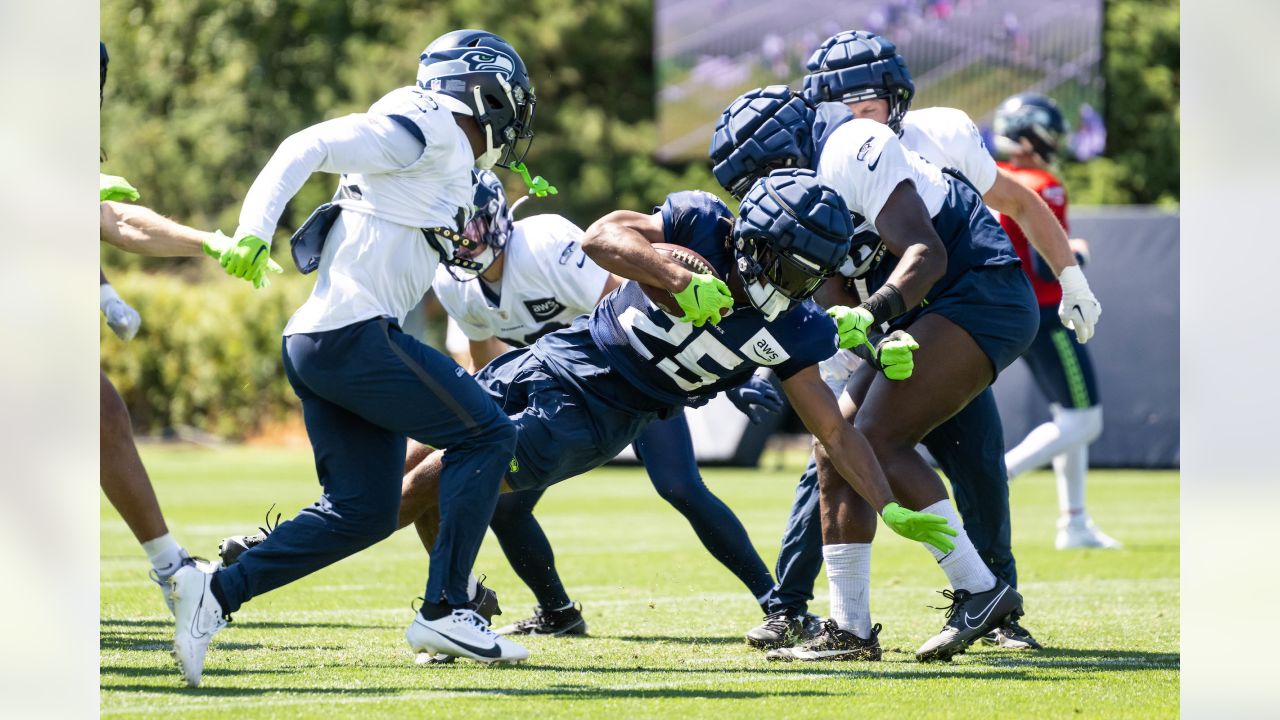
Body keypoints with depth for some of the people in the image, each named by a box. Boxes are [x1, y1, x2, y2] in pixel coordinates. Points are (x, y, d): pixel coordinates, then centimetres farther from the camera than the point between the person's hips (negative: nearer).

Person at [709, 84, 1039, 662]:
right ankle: (849, 629, 8)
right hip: (928, 315, 10)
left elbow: (926, 255, -23)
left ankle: (980, 592, -15)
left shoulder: (851, 151, -15)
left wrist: (870, 315, -35)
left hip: (982, 297, -10)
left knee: (877, 441, -19)